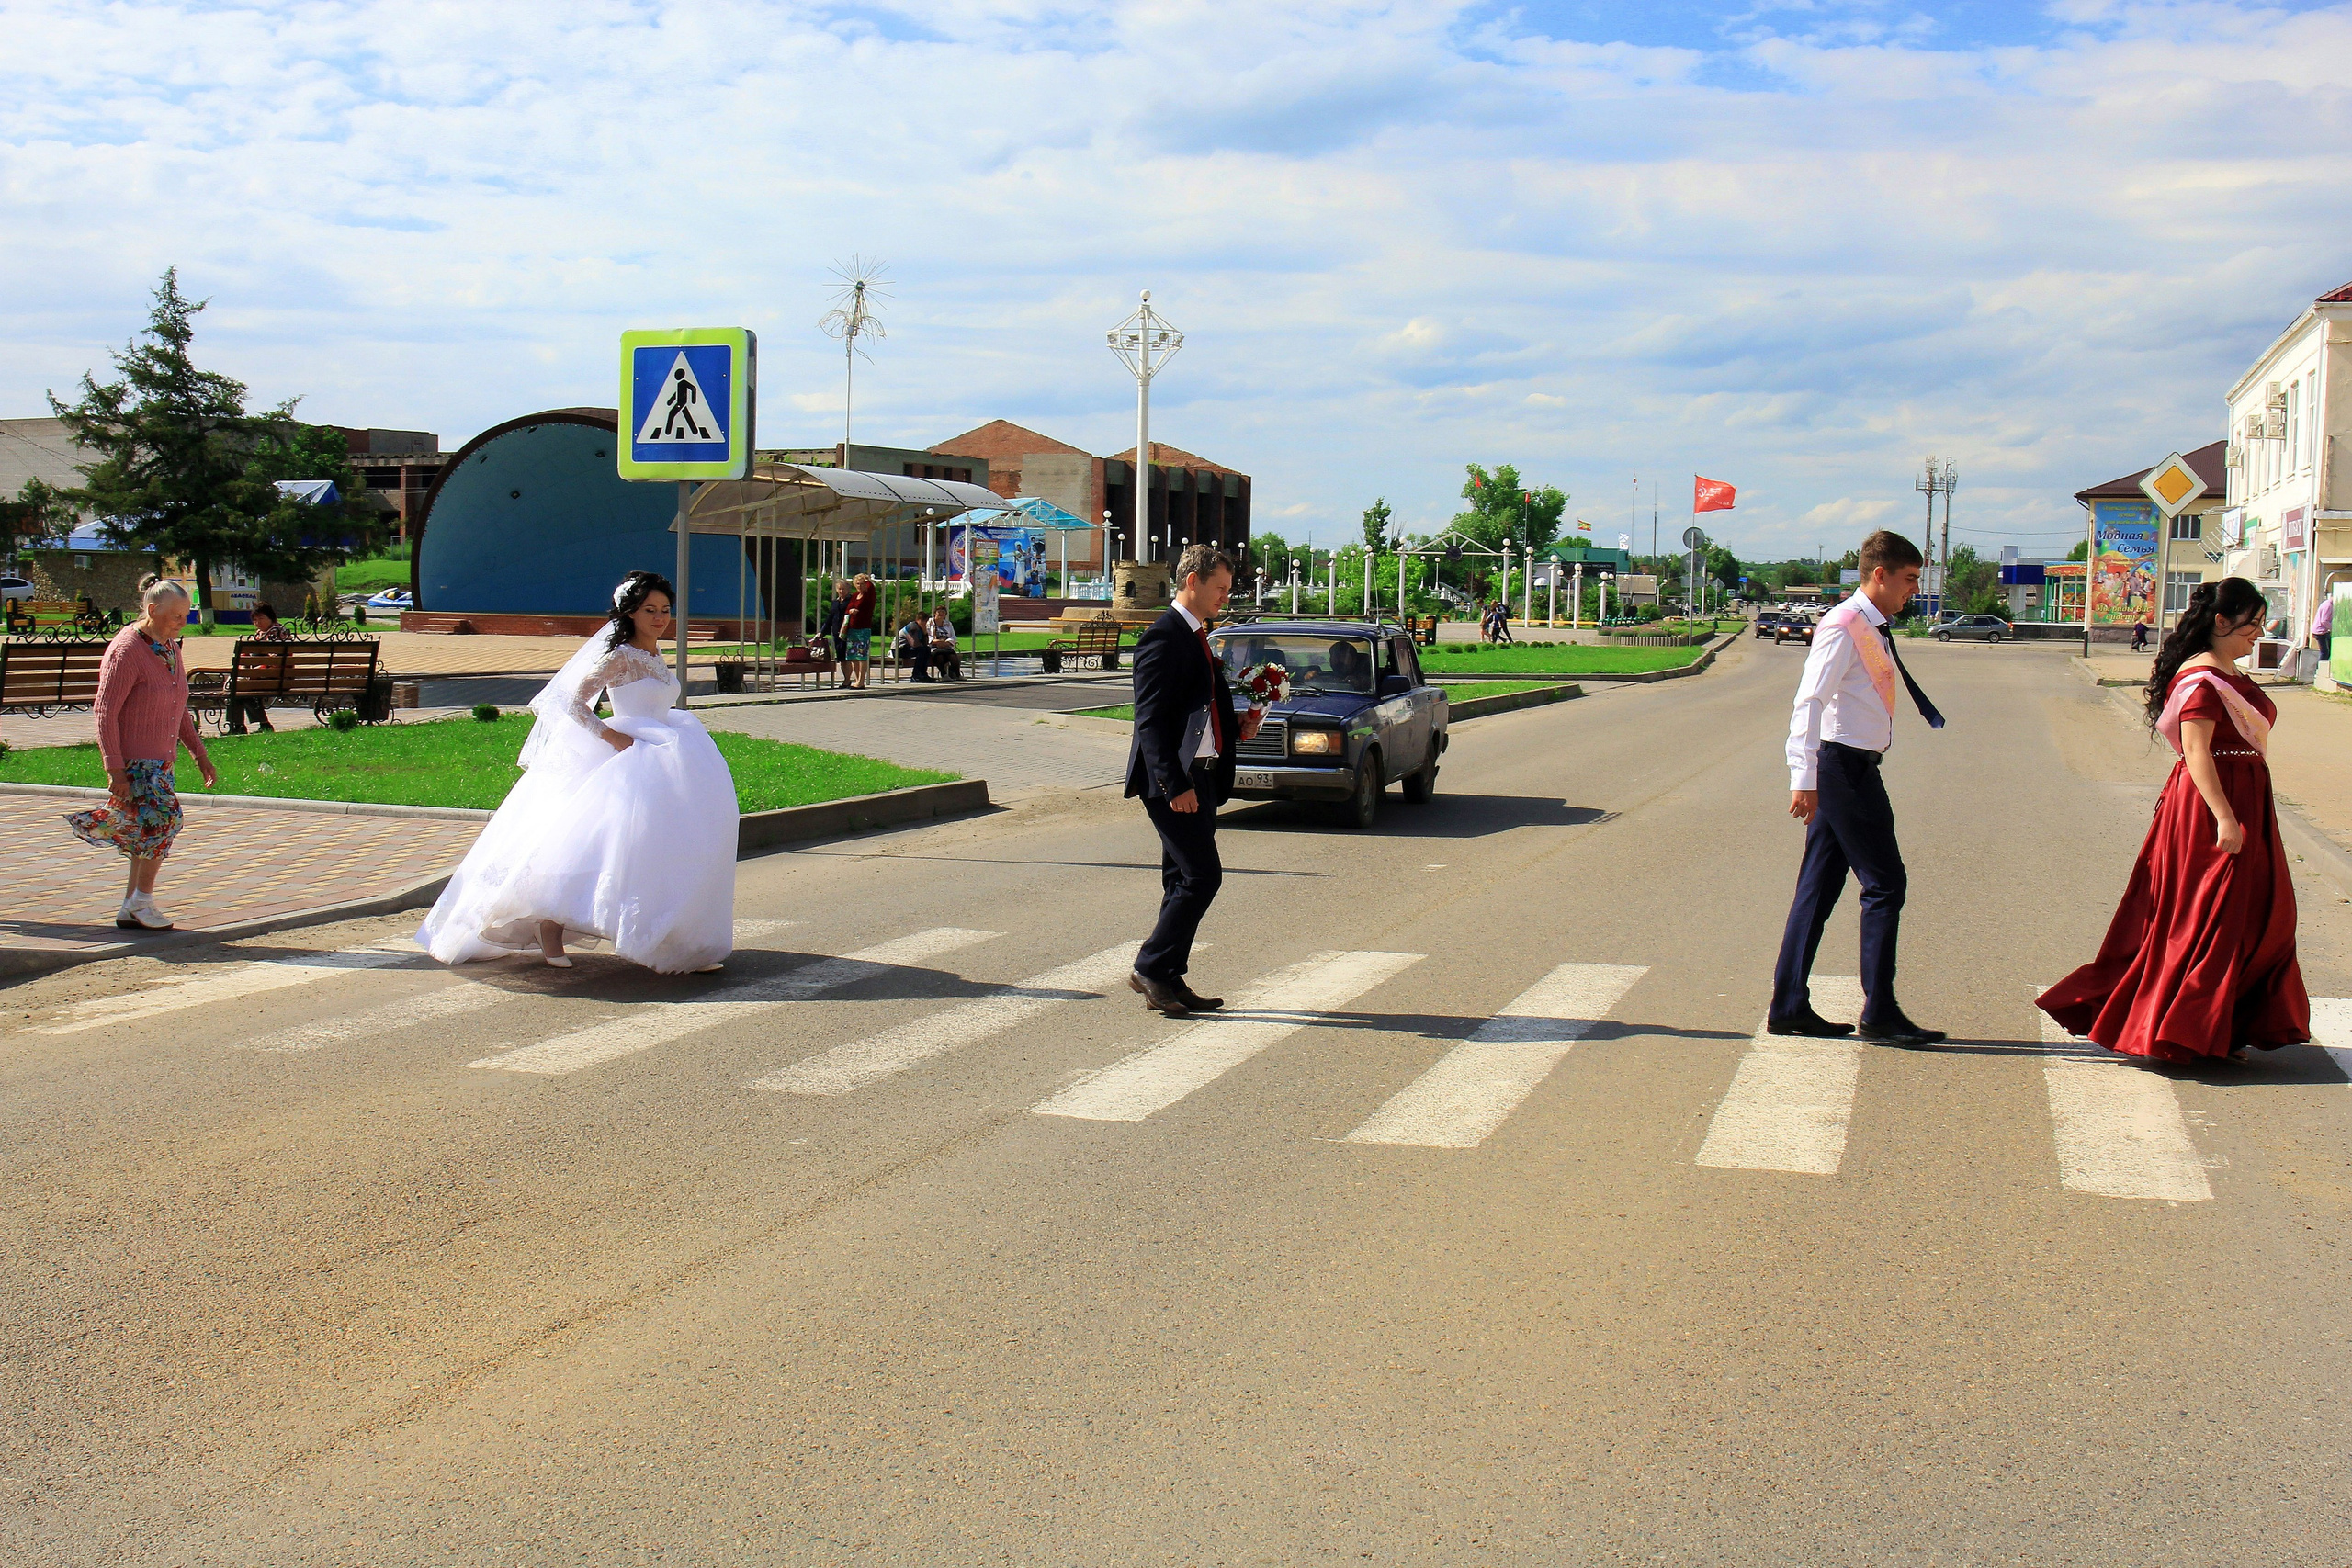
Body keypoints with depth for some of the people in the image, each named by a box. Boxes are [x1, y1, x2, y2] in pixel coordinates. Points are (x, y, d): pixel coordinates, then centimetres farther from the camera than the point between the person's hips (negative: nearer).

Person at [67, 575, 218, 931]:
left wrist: (200, 755, 16)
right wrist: (114, 769, -22)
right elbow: (104, 712, -19)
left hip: (161, 759, 9)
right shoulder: (126, 651, -17)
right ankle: (142, 901, -3)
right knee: (164, 818, -16)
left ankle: (130, 909, 18)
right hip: (134, 760, -9)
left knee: (149, 832, 10)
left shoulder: (169, 647, 10)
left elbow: (178, 708, 19)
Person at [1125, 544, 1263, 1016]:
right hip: (1174, 780, -10)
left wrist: (1236, 729, 8)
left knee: (1184, 880, 10)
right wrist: (1175, 785, -23)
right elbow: (1150, 720, -18)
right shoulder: (1164, 637, -12)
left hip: (1201, 776, 10)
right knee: (1202, 876, -11)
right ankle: (1151, 967, -2)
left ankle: (1169, 980, 16)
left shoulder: (1197, 636, 18)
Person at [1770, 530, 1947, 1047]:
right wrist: (1805, 778, -26)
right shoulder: (1843, 626, -13)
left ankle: (1788, 1006, 14)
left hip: (1853, 768, 10)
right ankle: (1879, 1014, -1)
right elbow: (1809, 702, -20)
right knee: (1884, 884, -6)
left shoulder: (1874, 630, 17)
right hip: (1844, 766, -10)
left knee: (1819, 888, 10)